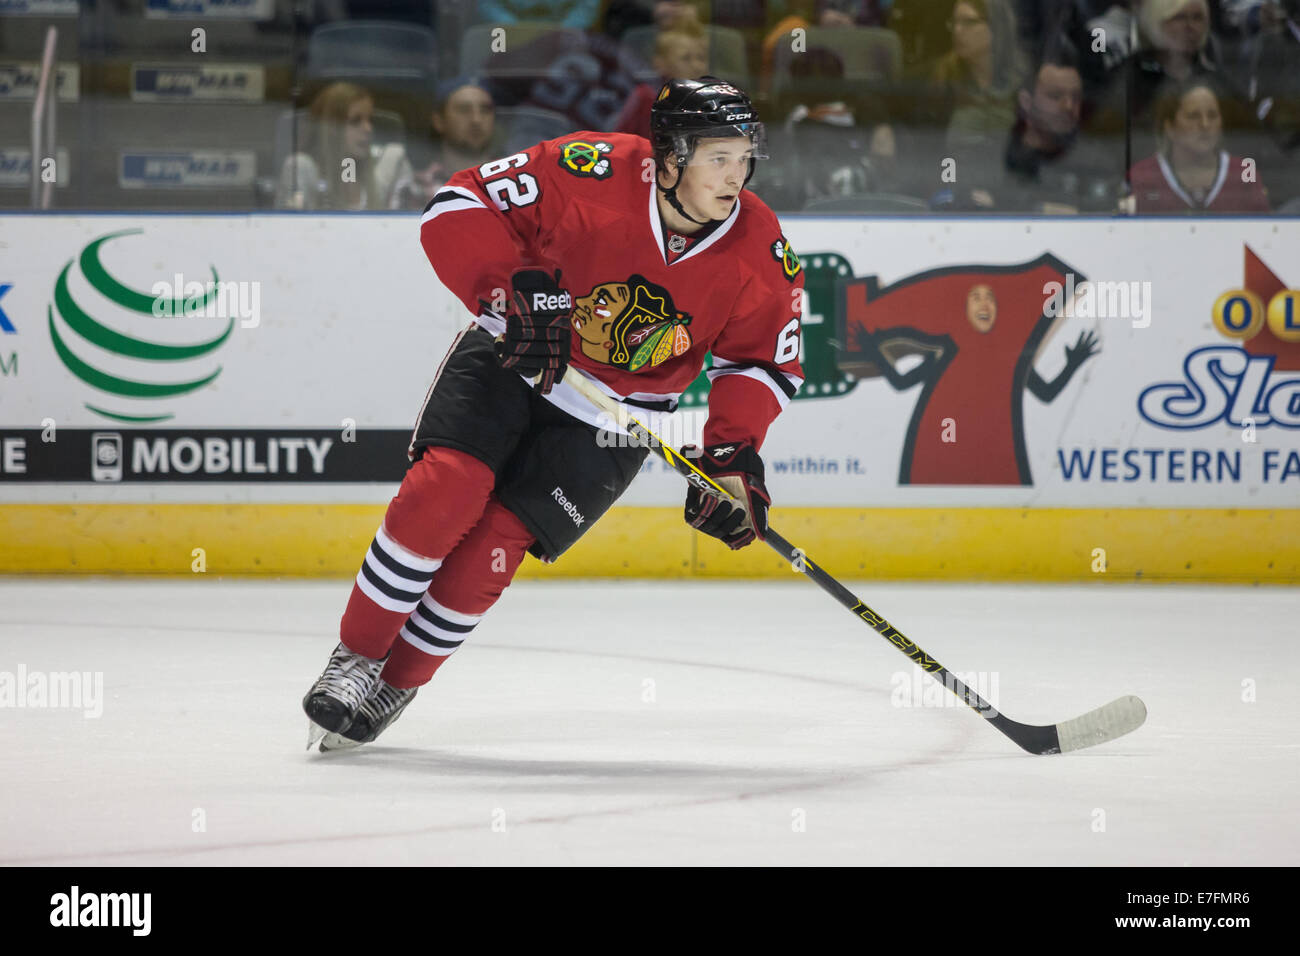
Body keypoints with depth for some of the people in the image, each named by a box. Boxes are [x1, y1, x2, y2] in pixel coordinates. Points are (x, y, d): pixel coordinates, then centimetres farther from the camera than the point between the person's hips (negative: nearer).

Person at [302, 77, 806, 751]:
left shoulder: (760, 254, -15)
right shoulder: (594, 174, -25)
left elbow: (764, 361, -2)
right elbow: (460, 205, -21)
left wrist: (733, 455, -16)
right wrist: (511, 293, -33)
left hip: (608, 422, 1)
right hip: (511, 362, -1)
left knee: (493, 546, -12)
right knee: (447, 487, -22)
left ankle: (396, 684, 8)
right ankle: (355, 658, -4)